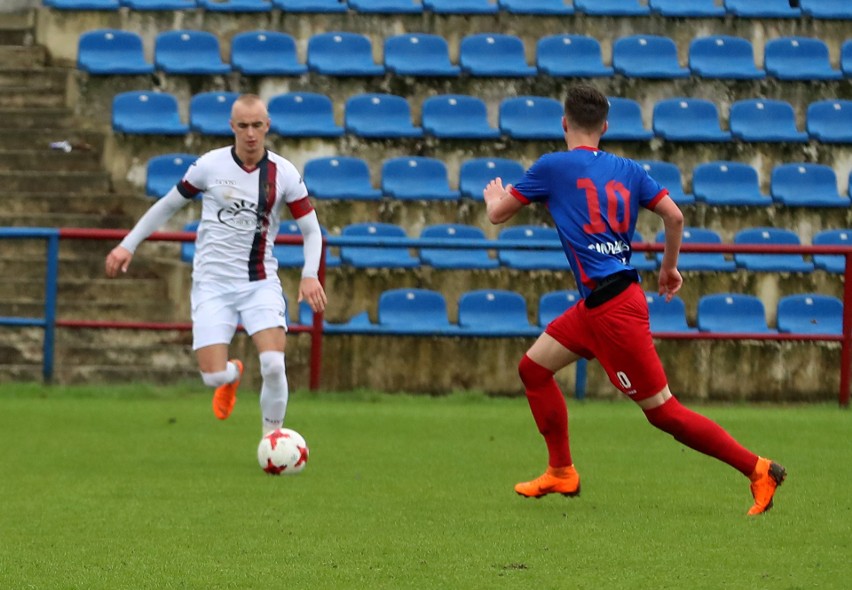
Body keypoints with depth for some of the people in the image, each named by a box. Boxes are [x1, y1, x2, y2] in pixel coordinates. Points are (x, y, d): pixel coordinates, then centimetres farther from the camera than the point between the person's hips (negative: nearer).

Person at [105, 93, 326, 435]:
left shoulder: (284, 173, -3)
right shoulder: (210, 166, -4)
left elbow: (311, 230, 2)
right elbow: (168, 205, 10)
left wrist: (309, 275, -15)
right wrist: (128, 245, 7)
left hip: (260, 283, 0)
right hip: (213, 283, 0)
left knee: (273, 364, -21)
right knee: (213, 377, -11)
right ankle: (232, 375, 29)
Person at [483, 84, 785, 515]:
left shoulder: (552, 167, -6)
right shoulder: (627, 170, 8)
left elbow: (498, 214, 3)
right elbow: (674, 216, 1)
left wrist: (494, 195, 27)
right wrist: (669, 267, 18)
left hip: (613, 308, -8)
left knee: (663, 410, -5)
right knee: (534, 367, 17)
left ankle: (758, 469, -5)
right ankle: (561, 473, 21)